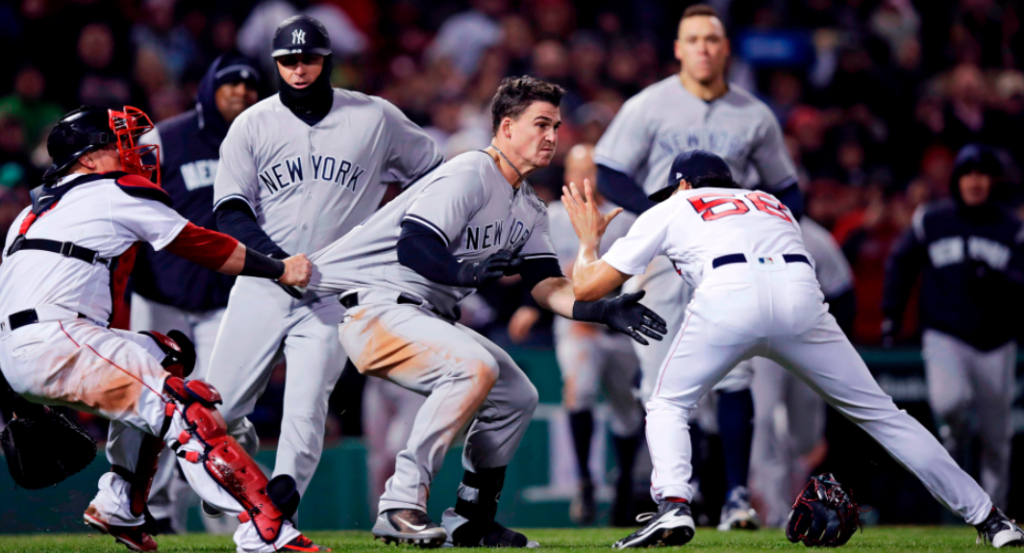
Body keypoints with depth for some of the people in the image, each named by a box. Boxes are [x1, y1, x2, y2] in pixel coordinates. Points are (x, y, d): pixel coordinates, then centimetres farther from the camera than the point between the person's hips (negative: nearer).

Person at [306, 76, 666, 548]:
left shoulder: (528, 209, 14)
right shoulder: (469, 176, -16)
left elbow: (546, 286, 3)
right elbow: (411, 246, -26)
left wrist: (601, 310, -13)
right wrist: (463, 272, -38)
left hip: (426, 316, 10)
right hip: (373, 304, -10)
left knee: (517, 396, 8)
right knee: (475, 367, -30)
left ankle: (470, 522, 18)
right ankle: (401, 507, -28)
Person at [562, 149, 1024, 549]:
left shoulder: (669, 211, 30)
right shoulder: (773, 205, 41)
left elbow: (586, 287, 28)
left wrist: (588, 238, 49)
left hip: (726, 295, -3)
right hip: (801, 294, 3)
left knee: (668, 406, 19)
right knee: (877, 411, 12)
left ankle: (672, 507, -7)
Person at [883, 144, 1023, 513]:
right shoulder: (931, 221, 1)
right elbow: (902, 262, 14)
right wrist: (892, 312, 8)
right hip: (944, 336, -1)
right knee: (949, 402, -28)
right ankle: (956, 439, 7)